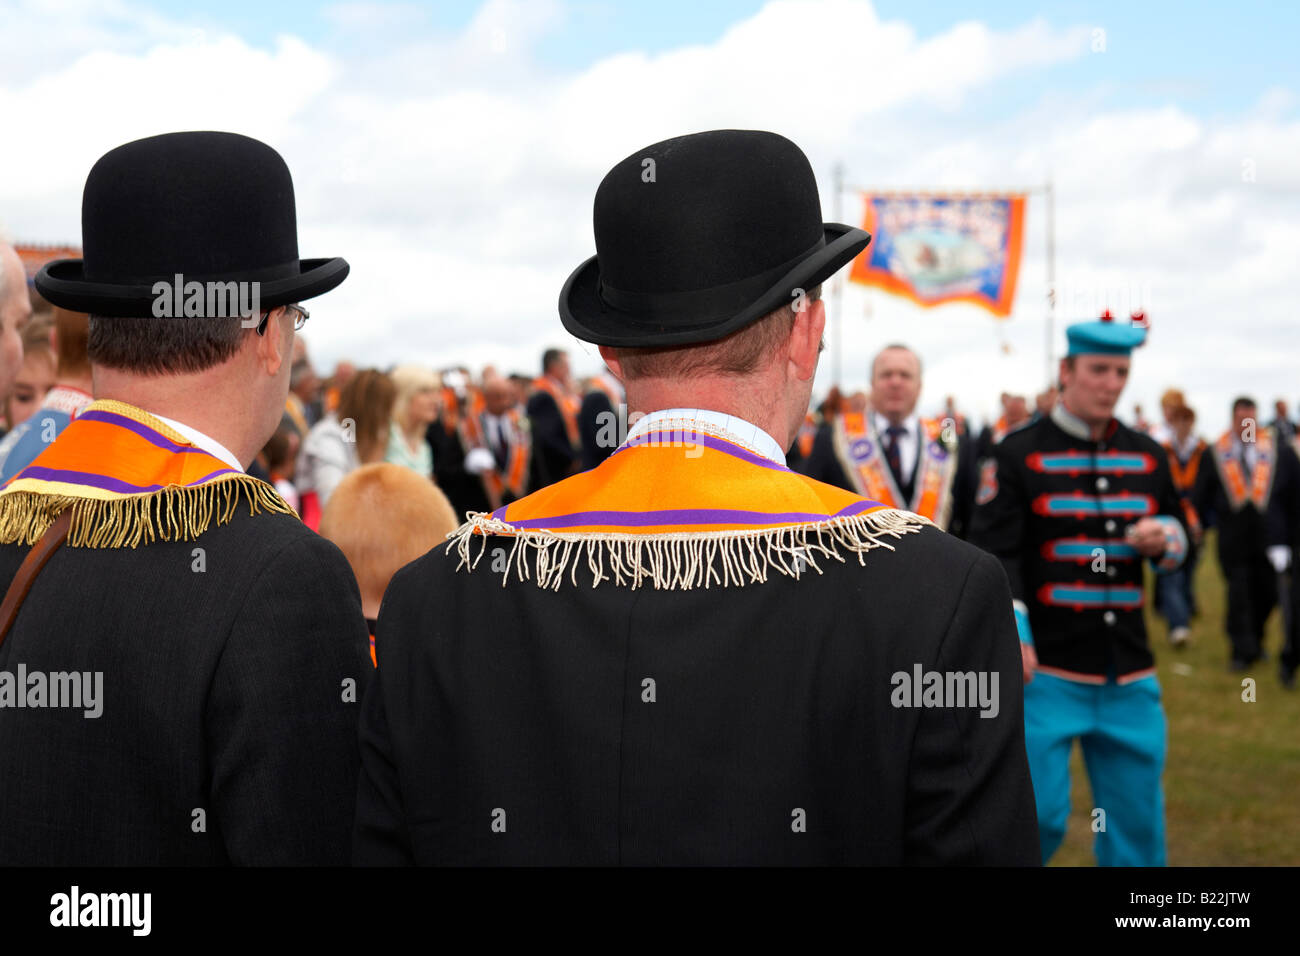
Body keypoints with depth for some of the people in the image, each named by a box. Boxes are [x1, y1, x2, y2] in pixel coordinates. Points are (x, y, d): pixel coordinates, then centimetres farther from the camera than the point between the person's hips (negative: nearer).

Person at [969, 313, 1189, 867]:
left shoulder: (1147, 457, 11)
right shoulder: (1018, 455, -4)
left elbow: (1179, 537, 20)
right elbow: (993, 553, -10)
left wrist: (1164, 539, -4)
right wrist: (1011, 634, -22)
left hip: (1130, 673, 5)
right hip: (1044, 666, -5)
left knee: (1138, 815, 10)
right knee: (1039, 814, -5)